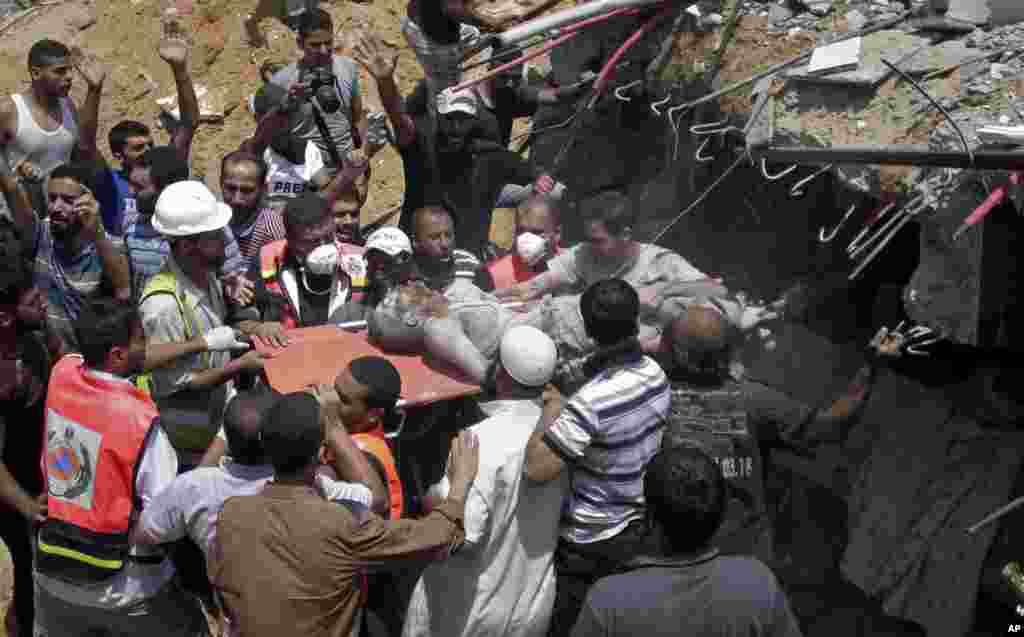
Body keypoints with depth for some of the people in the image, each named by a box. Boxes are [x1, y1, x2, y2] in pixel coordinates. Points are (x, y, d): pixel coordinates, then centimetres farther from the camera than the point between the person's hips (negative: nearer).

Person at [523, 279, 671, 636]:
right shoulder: (656, 374, -9)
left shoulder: (593, 401, -32)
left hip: (590, 543, -7)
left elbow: (536, 469, -33)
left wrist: (553, 407, -20)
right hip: (639, 526, 7)